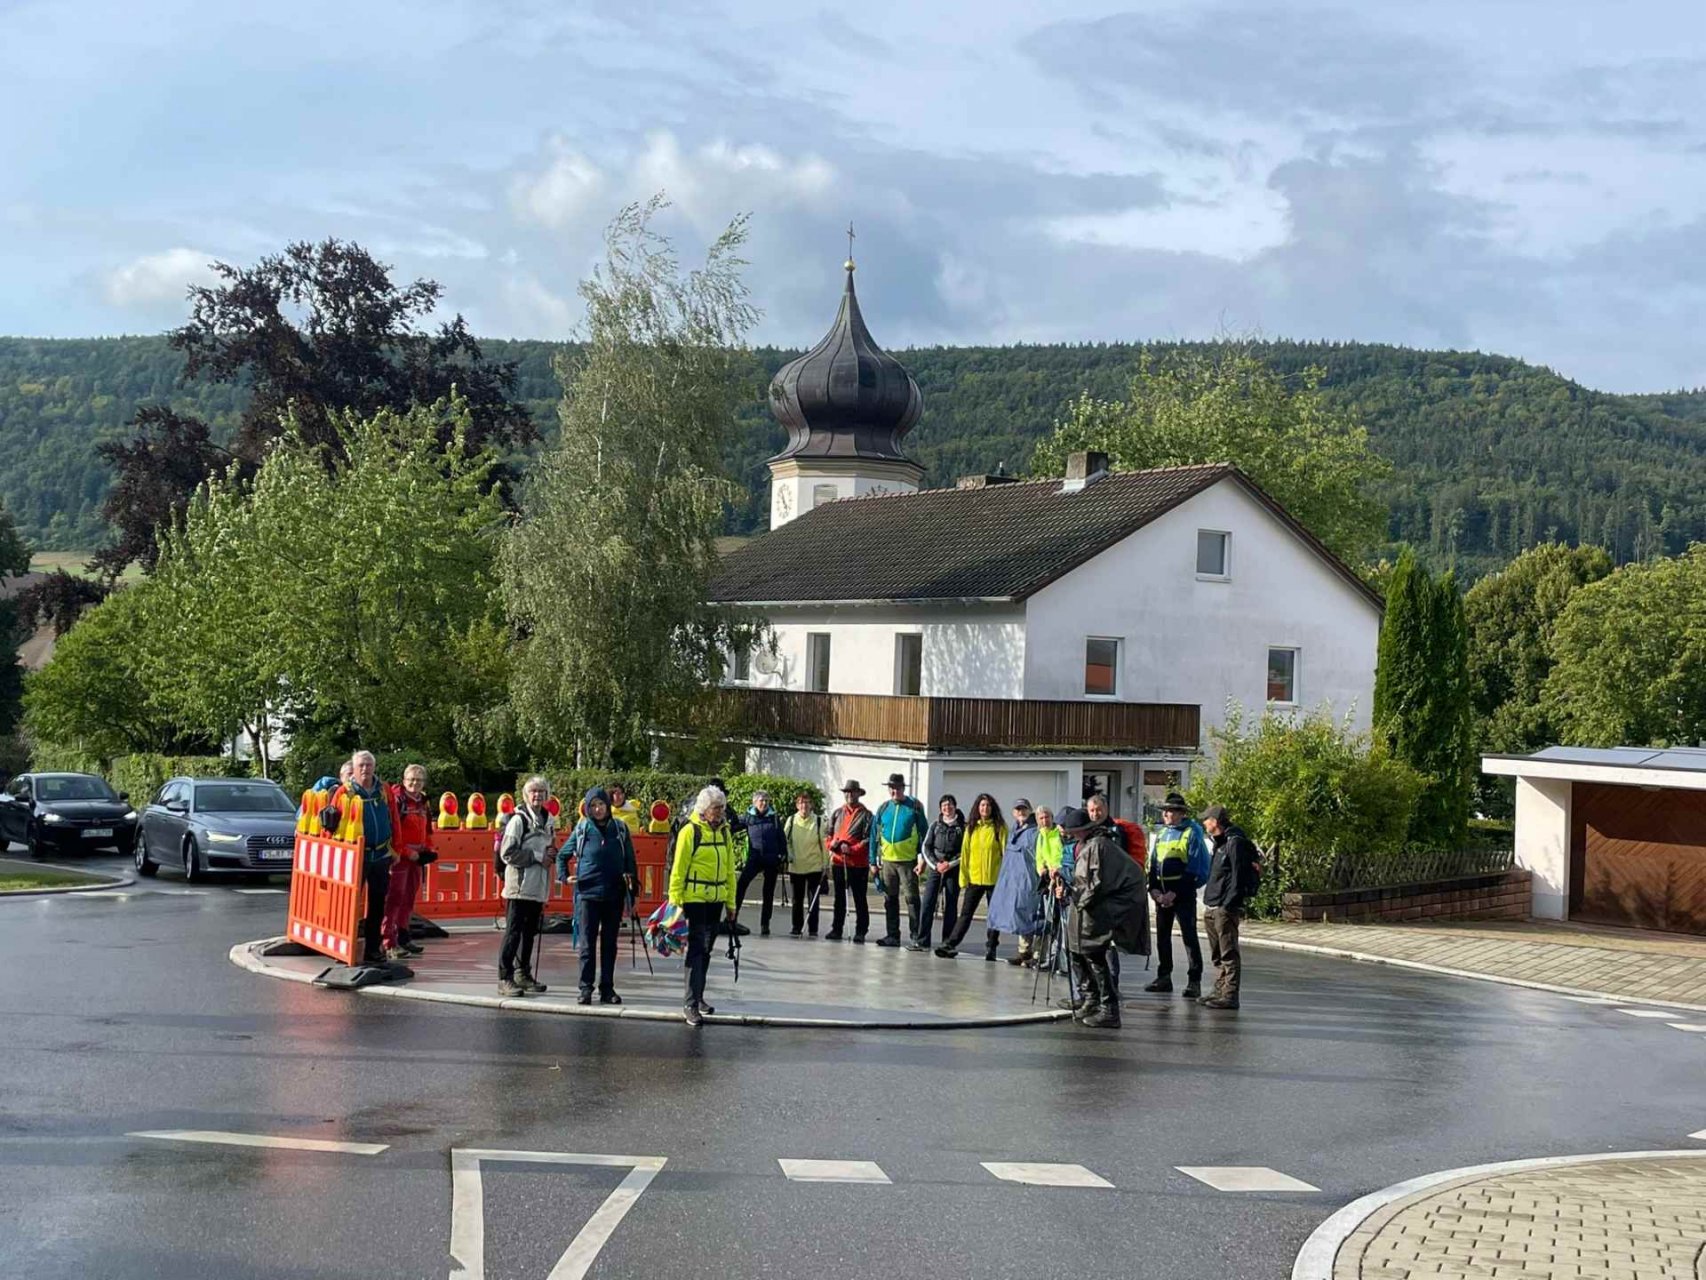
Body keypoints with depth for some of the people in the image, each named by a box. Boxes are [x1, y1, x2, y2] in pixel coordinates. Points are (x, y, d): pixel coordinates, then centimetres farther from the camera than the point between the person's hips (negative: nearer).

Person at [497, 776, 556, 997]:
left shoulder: (548, 820, 14)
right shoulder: (519, 819, -9)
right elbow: (507, 853, -14)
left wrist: (550, 854, 6)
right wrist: (537, 857, -14)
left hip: (538, 887, 7)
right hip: (519, 884, -7)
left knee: (530, 932, 13)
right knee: (513, 932, -7)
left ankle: (523, 974, 23)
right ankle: (505, 978, -5)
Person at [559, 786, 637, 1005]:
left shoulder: (620, 828, 4)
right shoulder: (582, 829, 2)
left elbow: (630, 859, 12)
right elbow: (562, 855, 13)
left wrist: (631, 878, -1)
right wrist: (564, 876, 0)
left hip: (614, 894, 1)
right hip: (587, 893, -1)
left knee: (609, 943, 7)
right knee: (587, 943, -1)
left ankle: (607, 989, 13)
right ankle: (586, 989, 3)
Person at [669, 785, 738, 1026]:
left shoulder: (724, 831, 11)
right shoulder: (690, 831, -10)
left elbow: (729, 869, 17)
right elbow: (678, 869, -10)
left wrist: (731, 903, 16)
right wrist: (675, 902, -14)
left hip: (715, 899, 7)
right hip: (694, 898, -7)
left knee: (706, 950, 14)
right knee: (697, 948, -10)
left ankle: (698, 997, 25)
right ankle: (691, 1005, -11)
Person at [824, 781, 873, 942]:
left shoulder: (866, 815, -3)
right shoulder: (837, 813, 12)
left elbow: (868, 840, -9)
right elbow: (830, 834, 16)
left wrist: (851, 849, -19)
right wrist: (833, 844, -5)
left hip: (858, 863, -5)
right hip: (838, 861, 5)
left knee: (860, 899, 1)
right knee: (839, 898, 12)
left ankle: (860, 932, 5)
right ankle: (836, 929, 19)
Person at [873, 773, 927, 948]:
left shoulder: (914, 806, -1)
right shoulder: (883, 808, 10)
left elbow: (924, 832, -2)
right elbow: (876, 835, 13)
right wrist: (874, 860, 9)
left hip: (908, 860, -4)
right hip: (888, 860, 4)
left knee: (912, 897, -5)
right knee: (890, 899, 8)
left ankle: (916, 935, -1)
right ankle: (892, 935, 14)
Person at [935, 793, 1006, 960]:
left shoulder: (999, 828, 1)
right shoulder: (971, 828, 9)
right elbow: (965, 853, 8)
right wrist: (964, 877, 1)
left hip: (994, 879, -2)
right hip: (974, 878, 2)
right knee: (965, 913, -2)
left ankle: (990, 949, 13)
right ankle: (950, 945, -6)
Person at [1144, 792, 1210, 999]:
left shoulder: (1191, 834, -7)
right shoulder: (1161, 833, 14)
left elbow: (1193, 869, -12)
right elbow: (1153, 864, 15)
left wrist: (1175, 893, -16)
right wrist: (1153, 889, -2)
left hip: (1183, 893, -7)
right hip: (1161, 894, 7)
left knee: (1189, 936, -7)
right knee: (1162, 935, 11)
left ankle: (1194, 981, -7)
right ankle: (1164, 977, 19)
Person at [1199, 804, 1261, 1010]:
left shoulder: (1235, 843, -11)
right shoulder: (1221, 843, 20)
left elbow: (1238, 877, -17)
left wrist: (1228, 905, -21)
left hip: (1226, 908, -10)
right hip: (1213, 908, 10)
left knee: (1229, 954, -8)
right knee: (1219, 954, 15)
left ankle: (1230, 995, -8)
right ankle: (1220, 991, 22)